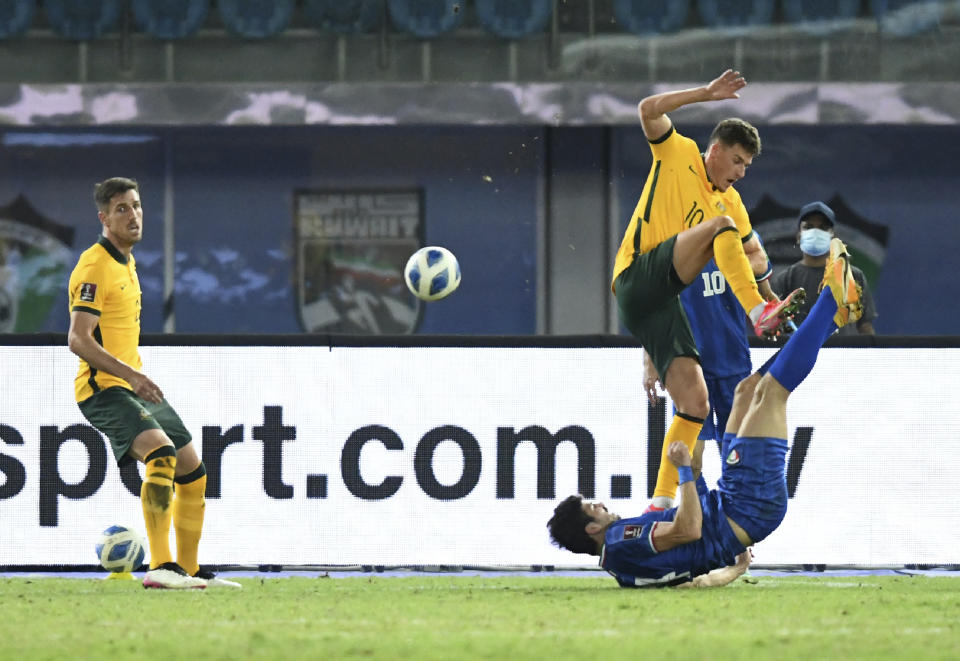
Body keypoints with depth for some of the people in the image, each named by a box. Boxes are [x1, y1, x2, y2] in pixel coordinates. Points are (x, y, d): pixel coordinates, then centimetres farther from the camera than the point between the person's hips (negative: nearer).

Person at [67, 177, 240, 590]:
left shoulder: (126, 262, 16)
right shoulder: (96, 266, -14)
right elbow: (78, 340, -23)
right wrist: (131, 374, -32)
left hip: (133, 387, 10)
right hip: (103, 387, -10)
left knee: (193, 472, 12)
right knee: (162, 453, -31)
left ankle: (189, 571, 24)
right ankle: (160, 567, -37)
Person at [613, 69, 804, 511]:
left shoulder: (729, 202, 21)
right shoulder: (676, 155, 6)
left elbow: (755, 254, 34)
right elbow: (649, 110, -11)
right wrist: (706, 93, -15)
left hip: (662, 305, 7)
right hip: (637, 276, -7)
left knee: (695, 402, -5)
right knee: (720, 224, -24)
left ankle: (662, 502, 0)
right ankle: (760, 312, -38)